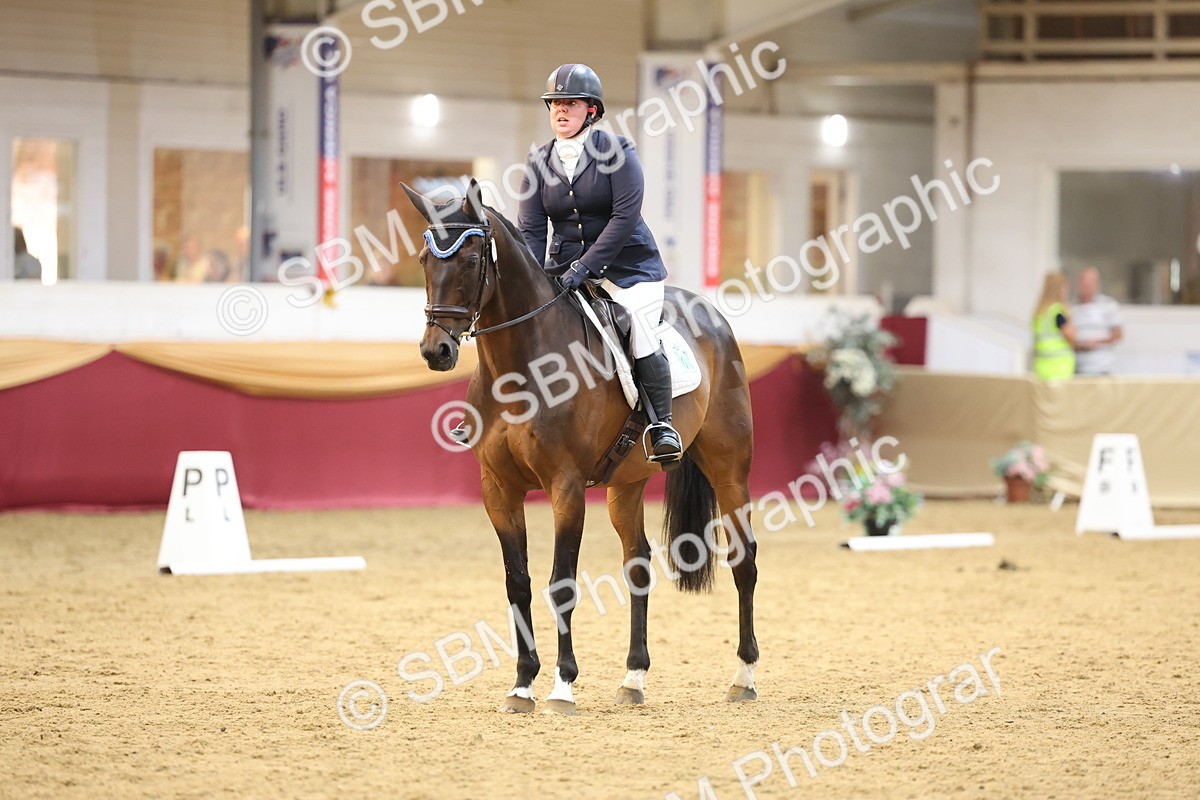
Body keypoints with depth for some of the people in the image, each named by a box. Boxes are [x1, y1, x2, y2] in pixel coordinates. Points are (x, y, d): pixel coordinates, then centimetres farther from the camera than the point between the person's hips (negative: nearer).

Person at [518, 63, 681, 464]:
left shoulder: (616, 149, -8)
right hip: (565, 268, 4)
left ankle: (662, 425, -8)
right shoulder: (539, 163, 5)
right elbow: (530, 230, 0)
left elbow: (626, 215, -17)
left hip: (627, 263, -4)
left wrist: (586, 266, -24)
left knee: (641, 335, -22)